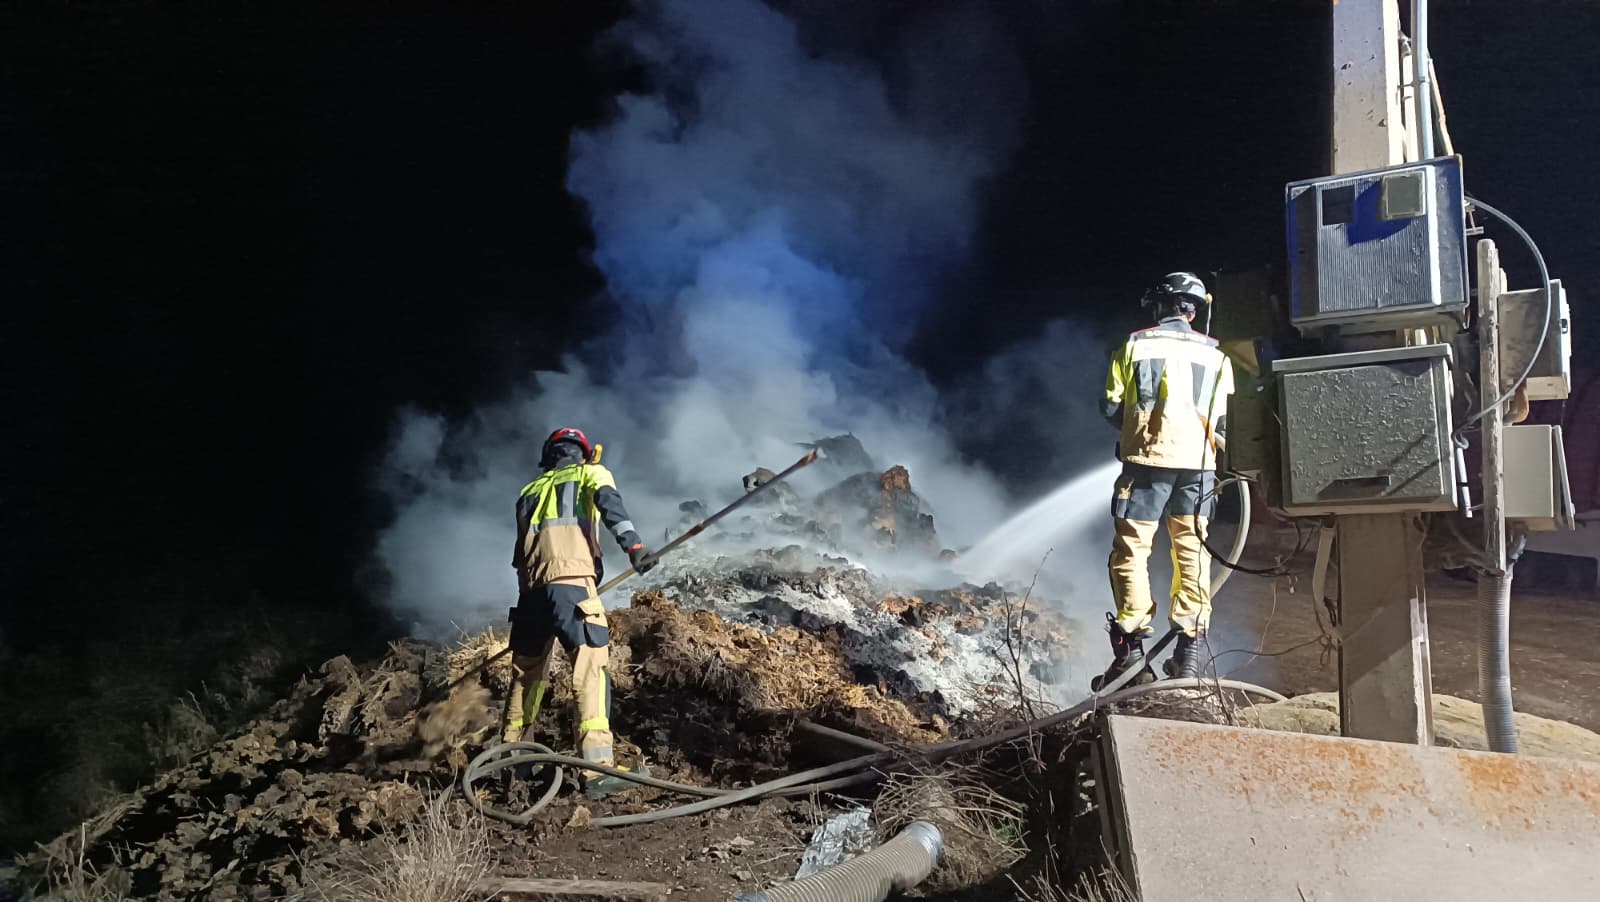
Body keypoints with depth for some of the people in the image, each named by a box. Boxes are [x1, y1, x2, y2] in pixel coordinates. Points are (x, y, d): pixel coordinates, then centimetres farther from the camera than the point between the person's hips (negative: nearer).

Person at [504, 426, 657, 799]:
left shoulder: (530, 490, 29)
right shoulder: (591, 473, 16)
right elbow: (609, 502, -6)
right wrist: (632, 543, -20)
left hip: (530, 587, 6)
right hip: (569, 580, -6)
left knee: (527, 673, 19)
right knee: (591, 667, -14)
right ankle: (599, 768, -24)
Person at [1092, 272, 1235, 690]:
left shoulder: (1134, 345, 4)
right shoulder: (1214, 355, 9)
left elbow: (1111, 407, 3)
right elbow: (1226, 421, 7)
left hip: (1147, 459, -2)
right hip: (1197, 463, 2)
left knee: (1131, 550, 1)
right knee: (1192, 551, 10)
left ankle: (1131, 648, -6)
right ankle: (1189, 649, 11)